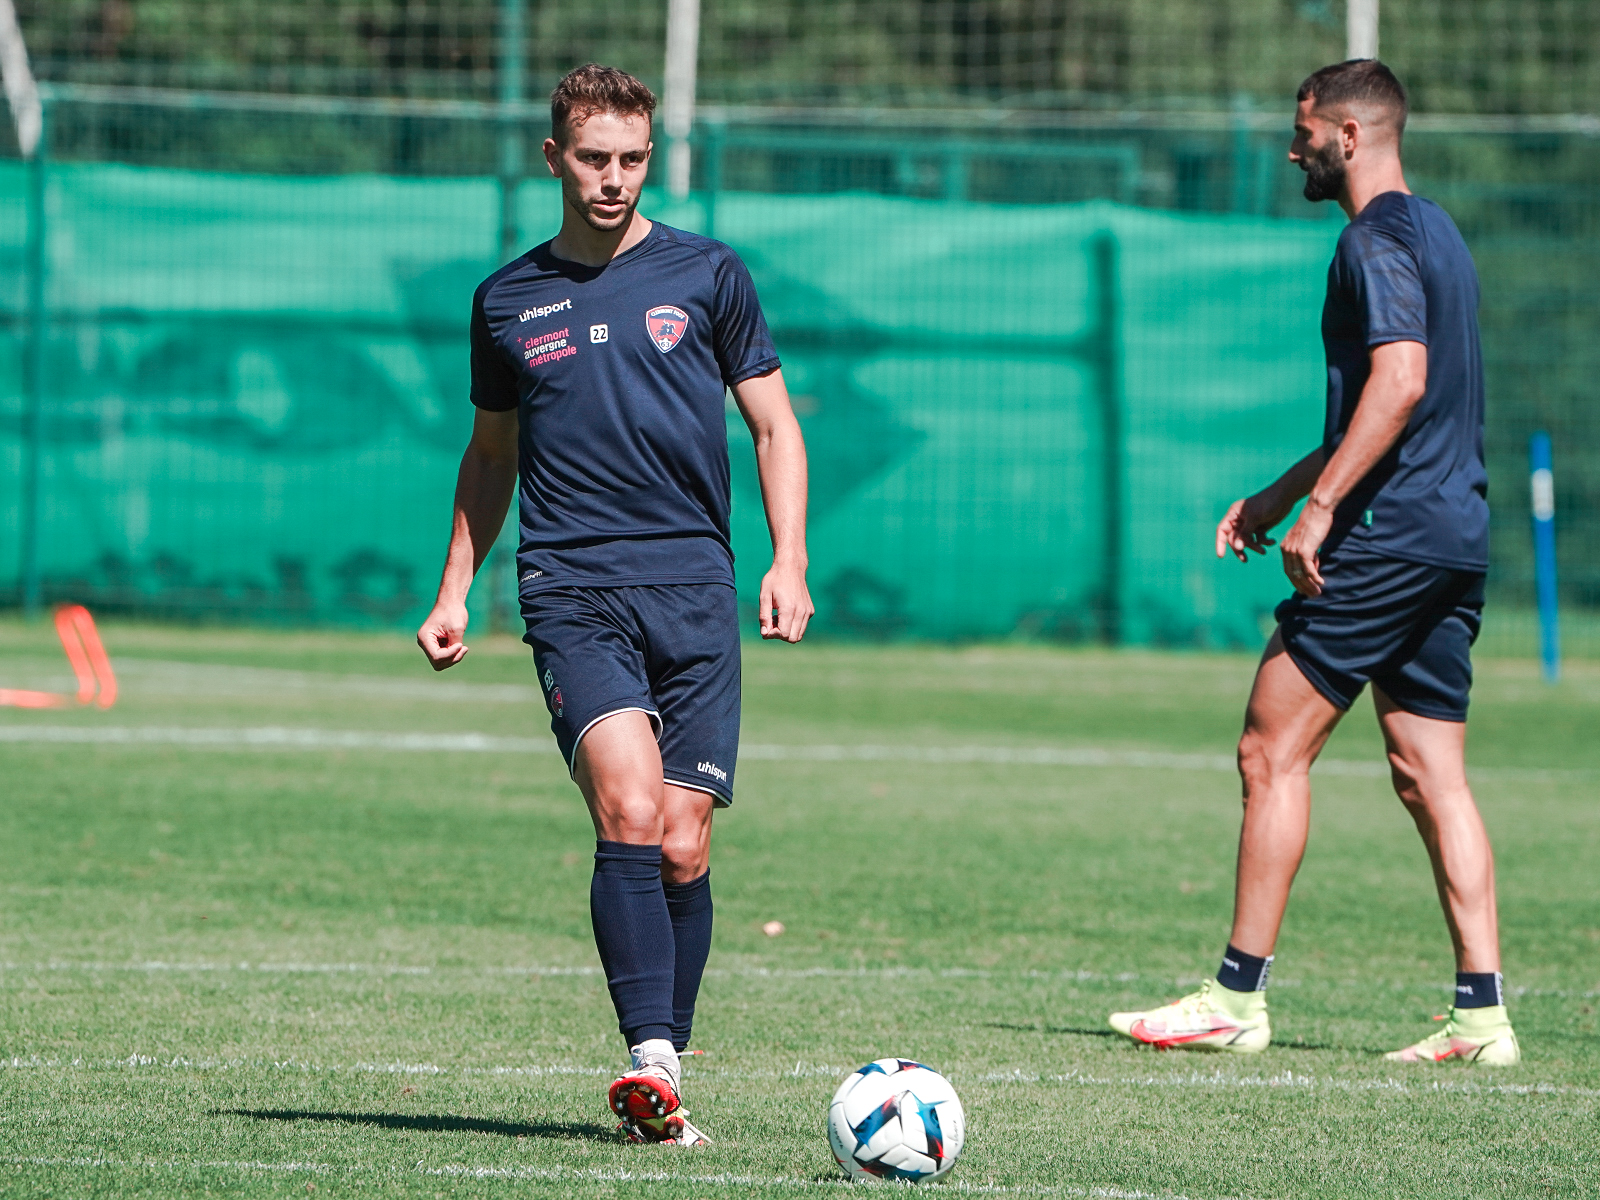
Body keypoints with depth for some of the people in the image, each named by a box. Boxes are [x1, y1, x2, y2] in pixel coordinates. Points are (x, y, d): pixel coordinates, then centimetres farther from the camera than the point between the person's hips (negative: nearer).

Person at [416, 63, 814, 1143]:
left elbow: (773, 424, 11)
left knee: (682, 850, -3)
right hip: (572, 590, 0)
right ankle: (653, 1063, -29)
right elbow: (491, 454, 24)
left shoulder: (706, 275, 8)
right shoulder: (508, 302, 13)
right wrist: (454, 594, 18)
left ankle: (663, 1081, 9)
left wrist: (789, 561, -1)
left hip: (693, 582, 1)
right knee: (630, 809, -22)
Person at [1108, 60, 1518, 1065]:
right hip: (1457, 541, 10)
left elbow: (1401, 380, -24)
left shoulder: (1377, 240, -11)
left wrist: (1320, 506, -24)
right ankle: (1482, 1013, 2)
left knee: (1272, 753, -3)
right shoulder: (1438, 233, 20)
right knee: (1432, 775, 8)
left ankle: (1238, 998, -2)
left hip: (1386, 537, -10)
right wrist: (1282, 490, 31)